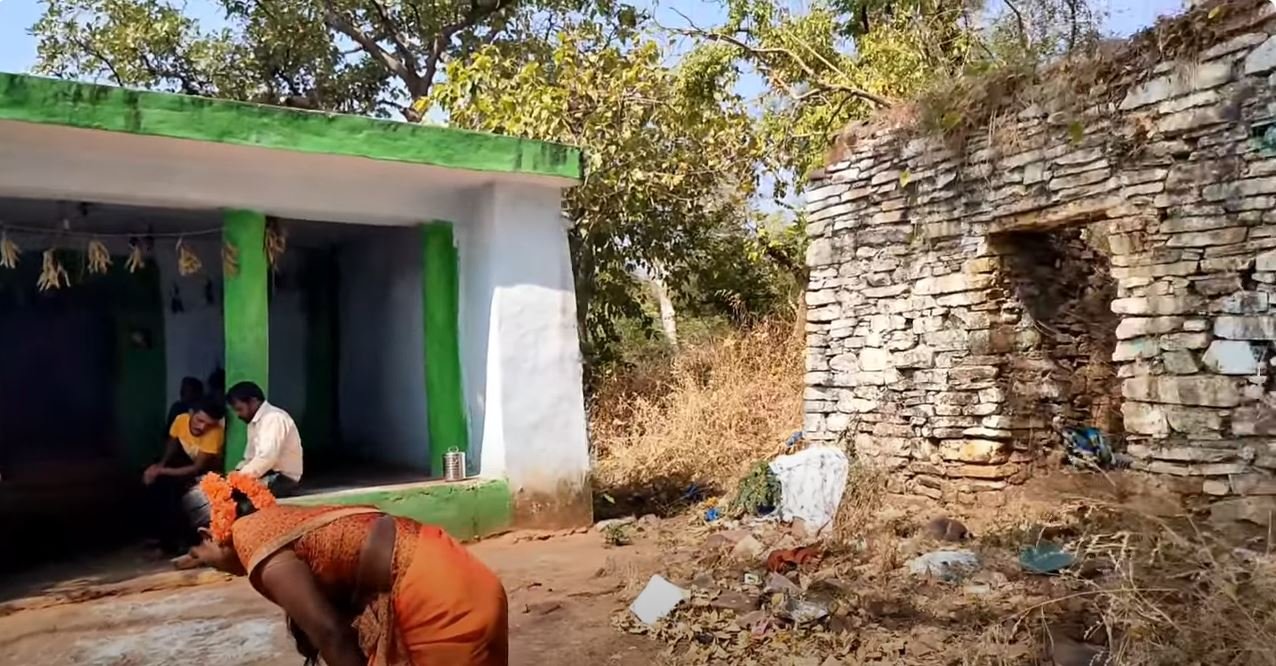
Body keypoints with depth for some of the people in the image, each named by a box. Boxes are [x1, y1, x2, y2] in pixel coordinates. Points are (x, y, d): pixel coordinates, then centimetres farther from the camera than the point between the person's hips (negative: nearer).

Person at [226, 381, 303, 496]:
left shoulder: (274, 418, -15)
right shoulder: (254, 422, 14)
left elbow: (267, 458, -26)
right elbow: (250, 458, 18)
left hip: (282, 479, -9)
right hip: (267, 475, 9)